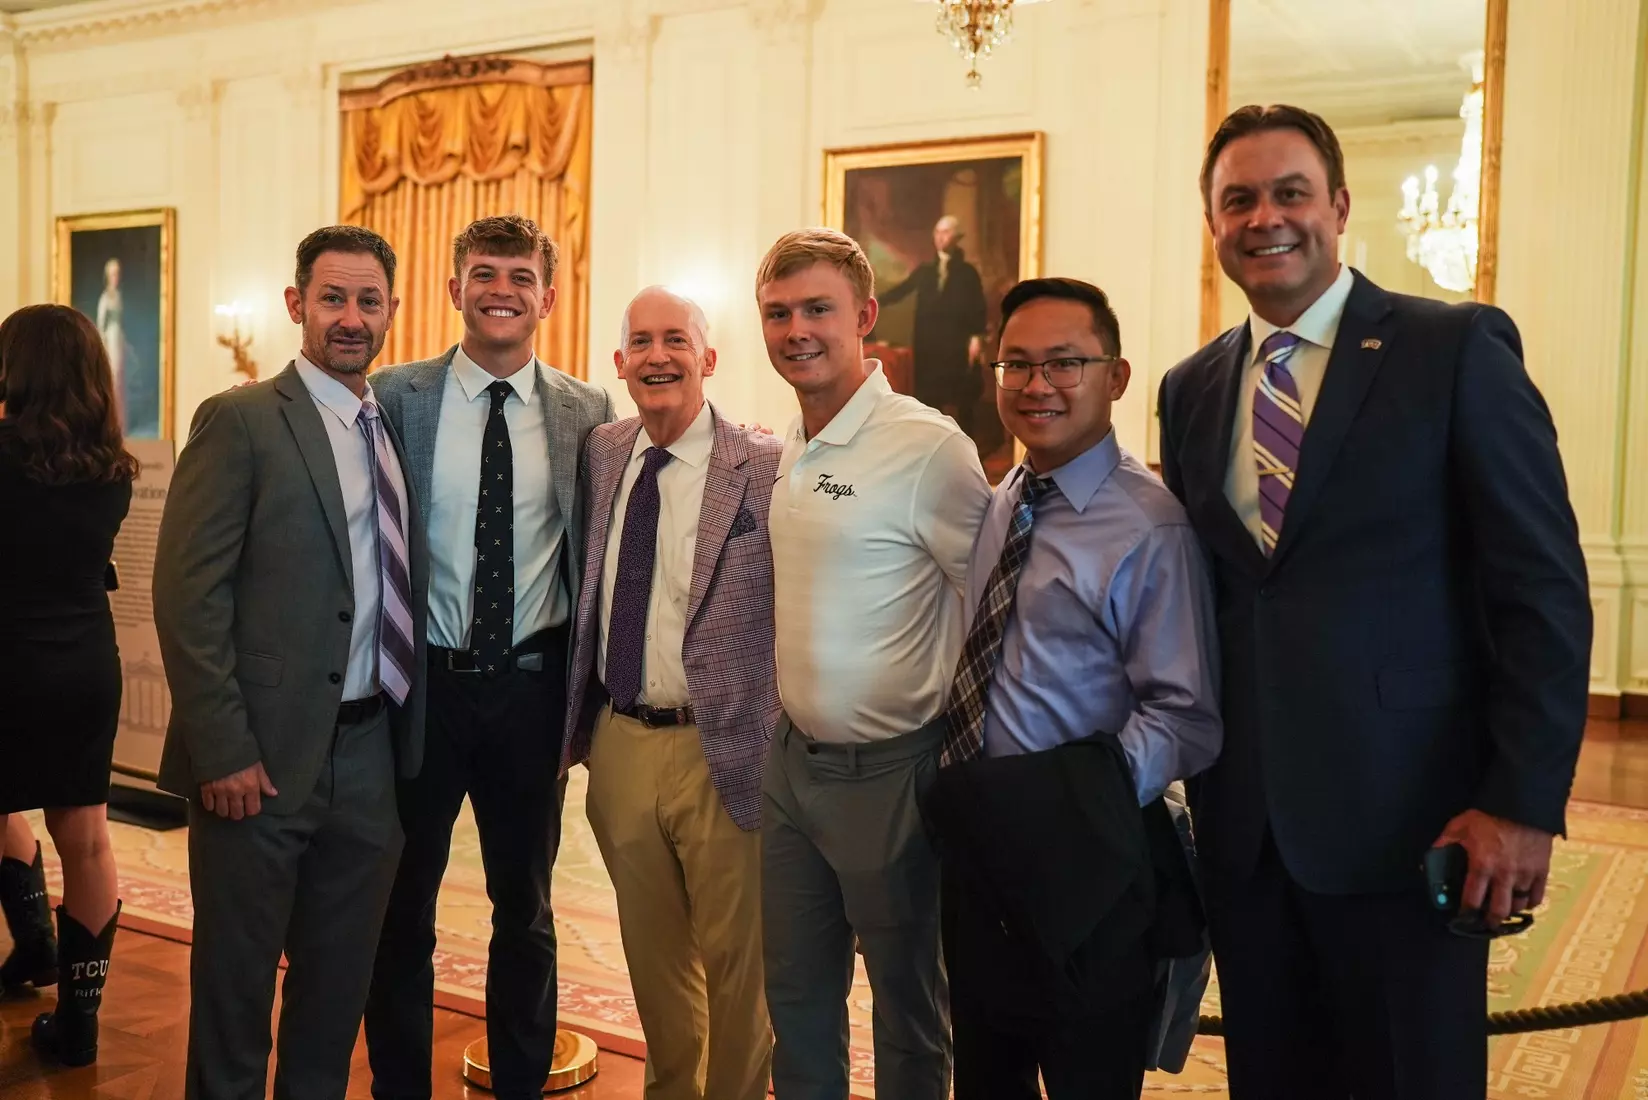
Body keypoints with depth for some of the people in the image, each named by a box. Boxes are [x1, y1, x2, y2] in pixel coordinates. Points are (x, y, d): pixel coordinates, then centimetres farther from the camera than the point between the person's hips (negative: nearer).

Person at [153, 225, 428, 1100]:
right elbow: (187, 594, -13)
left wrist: (404, 724, 5)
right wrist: (222, 751, -17)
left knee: (341, 978, 17)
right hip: (263, 758, -5)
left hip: (369, 752, 6)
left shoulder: (396, 427, 10)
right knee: (235, 975, 10)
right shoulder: (239, 421, -8)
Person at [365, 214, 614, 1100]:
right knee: (402, 902, 13)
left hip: (531, 685, 1)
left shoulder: (587, 412, 0)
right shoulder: (397, 397, -4)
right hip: (421, 682, -1)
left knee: (525, 904, 16)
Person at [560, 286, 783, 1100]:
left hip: (719, 750, -5)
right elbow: (588, 598, 13)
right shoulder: (601, 454, 5)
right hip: (618, 741, 5)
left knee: (733, 956, 10)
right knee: (652, 951, 20)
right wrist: (576, 724, 9)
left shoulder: (766, 469, -11)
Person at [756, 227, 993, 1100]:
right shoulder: (785, 454, 6)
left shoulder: (928, 447, -18)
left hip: (886, 773, -7)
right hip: (791, 759, 7)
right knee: (796, 996, 20)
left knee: (907, 1006, 13)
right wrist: (785, 710, 11)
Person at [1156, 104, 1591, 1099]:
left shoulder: (1459, 349, -6)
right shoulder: (1191, 388, 9)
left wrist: (1523, 803, -13)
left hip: (1404, 820, -4)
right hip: (1240, 826, 5)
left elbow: (1544, 590, -9)